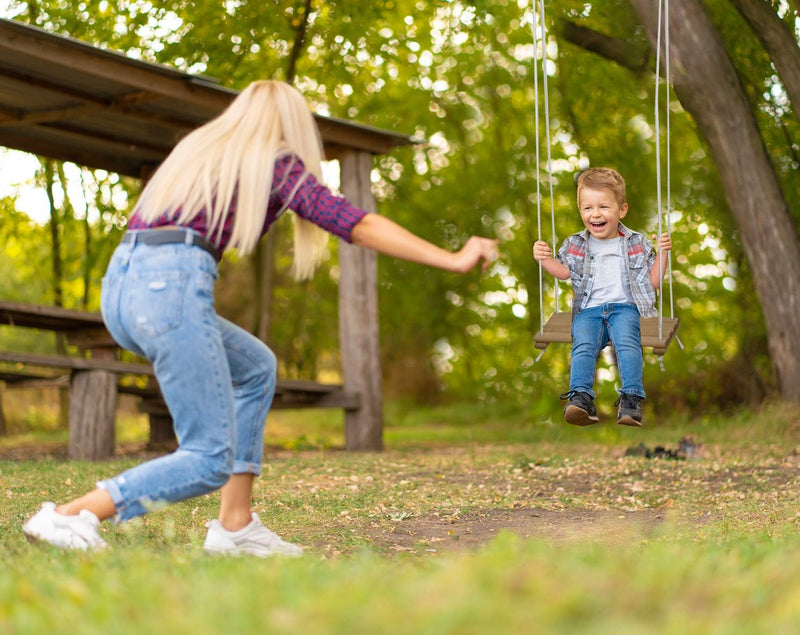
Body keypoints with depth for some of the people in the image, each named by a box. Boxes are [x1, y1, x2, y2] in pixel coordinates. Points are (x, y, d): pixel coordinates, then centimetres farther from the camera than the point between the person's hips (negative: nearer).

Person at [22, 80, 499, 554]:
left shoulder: (199, 146, 27)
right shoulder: (278, 163, 9)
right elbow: (357, 225, 1)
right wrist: (453, 261, 1)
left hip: (120, 286, 8)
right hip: (172, 288, -8)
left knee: (257, 368, 25)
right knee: (210, 462, -3)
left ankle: (235, 525, 18)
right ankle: (68, 516, -14)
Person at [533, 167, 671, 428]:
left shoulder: (636, 243, 16)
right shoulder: (575, 244, 19)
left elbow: (654, 281, 14)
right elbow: (564, 271, 5)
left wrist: (662, 253, 3)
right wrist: (545, 259, -11)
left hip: (625, 307, -1)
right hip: (588, 310, 1)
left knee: (627, 342, -32)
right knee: (584, 345, -29)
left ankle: (631, 399, -41)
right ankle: (581, 398, -42)